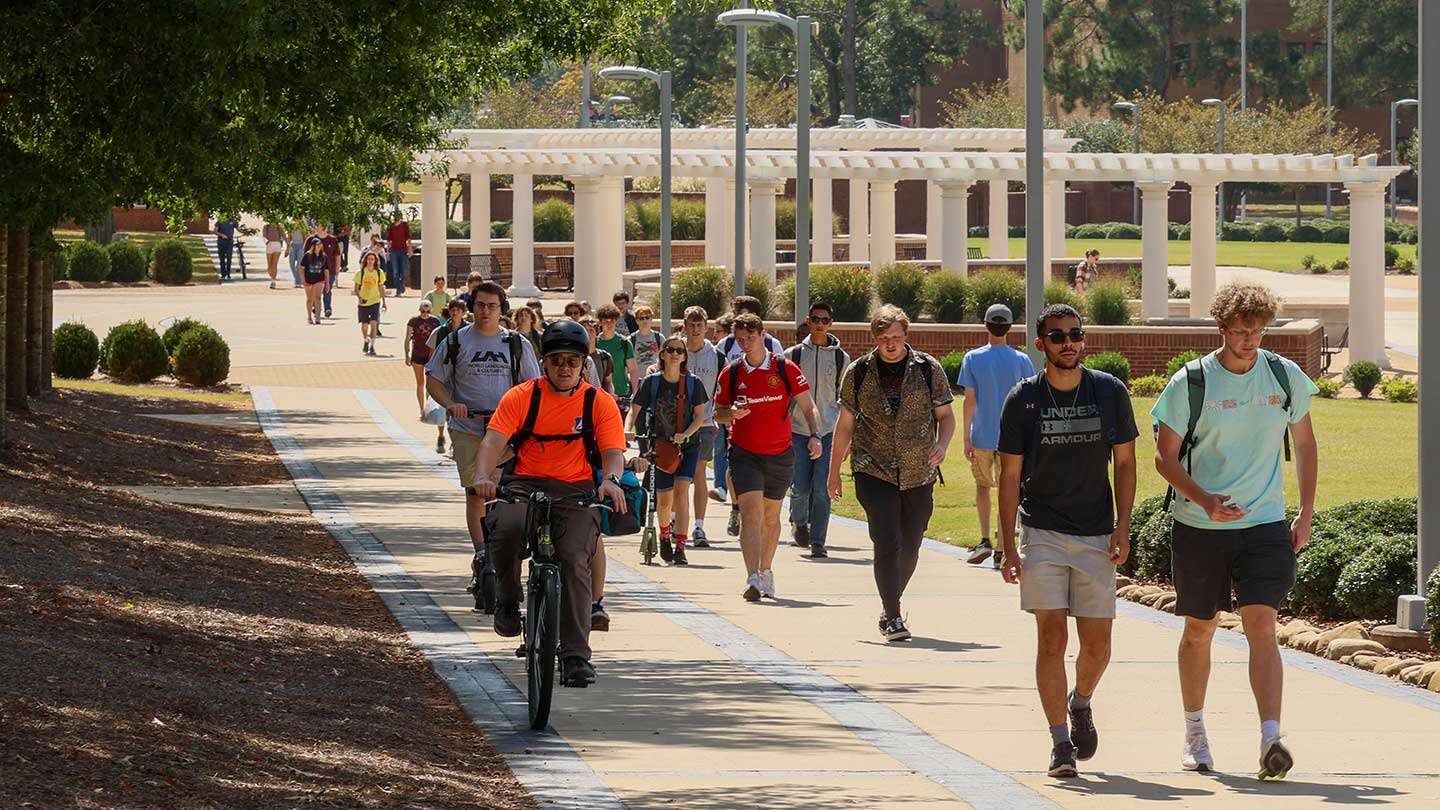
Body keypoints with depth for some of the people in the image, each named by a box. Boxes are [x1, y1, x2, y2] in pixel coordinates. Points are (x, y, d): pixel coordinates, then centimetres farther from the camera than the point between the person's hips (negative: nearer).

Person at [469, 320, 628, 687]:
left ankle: (575, 655, -12)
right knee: (509, 528, -34)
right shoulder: (521, 396, 3)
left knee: (574, 560, -20)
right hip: (525, 483, -1)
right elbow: (494, 440, -9)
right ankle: (508, 600, -5)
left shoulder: (599, 403, 5)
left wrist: (610, 480, -29)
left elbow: (613, 451, -4)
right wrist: (484, 476, -30)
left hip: (576, 491, 1)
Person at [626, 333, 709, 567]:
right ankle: (664, 535, 38)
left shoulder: (693, 383, -4)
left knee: (681, 490, -17)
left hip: (688, 445, -1)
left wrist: (686, 434, -19)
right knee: (664, 497, 5)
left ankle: (680, 547, -17)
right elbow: (634, 410, -5)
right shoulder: (651, 382, -4)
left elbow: (700, 416, -2)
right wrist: (627, 430, -24)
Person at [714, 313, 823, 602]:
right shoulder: (730, 373, -1)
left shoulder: (786, 369, -4)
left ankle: (765, 571, 35)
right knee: (751, 511, -17)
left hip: (780, 454, 1)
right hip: (744, 453, -1)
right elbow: (718, 413, 8)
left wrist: (815, 435, -18)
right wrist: (732, 413, -16)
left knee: (771, 516, 15)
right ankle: (753, 580, -25)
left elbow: (808, 407, -2)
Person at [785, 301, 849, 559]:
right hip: (798, 431, 0)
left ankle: (818, 542, -4)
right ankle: (799, 522, 28)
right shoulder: (794, 355, 5)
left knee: (822, 489, -9)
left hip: (828, 431, 0)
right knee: (801, 488, -3)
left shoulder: (841, 358, 7)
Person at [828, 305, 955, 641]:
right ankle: (893, 617, -11)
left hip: (919, 474, 2)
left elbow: (946, 414, 8)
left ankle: (890, 608, 30)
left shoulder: (928, 369, 2)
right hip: (874, 472, -2)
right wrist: (834, 473, 9)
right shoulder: (858, 373, 1)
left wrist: (941, 445, -13)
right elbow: (845, 425, 8)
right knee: (887, 544, -15)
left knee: (909, 549, 9)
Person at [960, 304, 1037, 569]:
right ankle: (1000, 550, 2)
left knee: (982, 485, 18)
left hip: (982, 437, 0)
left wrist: (967, 439, -3)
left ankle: (985, 541, 7)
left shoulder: (973, 359, -5)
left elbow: (970, 401, -6)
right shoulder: (1021, 361, -2)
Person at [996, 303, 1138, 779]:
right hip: (1042, 535, -2)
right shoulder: (1023, 400, -2)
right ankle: (1060, 744, -3)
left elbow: (1125, 463, 9)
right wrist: (1008, 548, -5)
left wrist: (1122, 527, -2)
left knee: (1097, 646, 4)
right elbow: (1010, 476, 1)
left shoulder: (1110, 393, 1)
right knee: (1052, 638, -9)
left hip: (1096, 537, 2)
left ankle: (1080, 704, 36)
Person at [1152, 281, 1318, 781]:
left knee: (1261, 626, -14)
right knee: (1199, 630, 12)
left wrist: (1306, 514, 9)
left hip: (1265, 524, 0)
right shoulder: (1189, 384, -8)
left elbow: (1304, 443, 15)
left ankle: (1271, 740, -21)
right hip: (1199, 528, 0)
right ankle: (1194, 735, 30)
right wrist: (1207, 501, -19)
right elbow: (1165, 457, -4)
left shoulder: (1286, 378, 1)